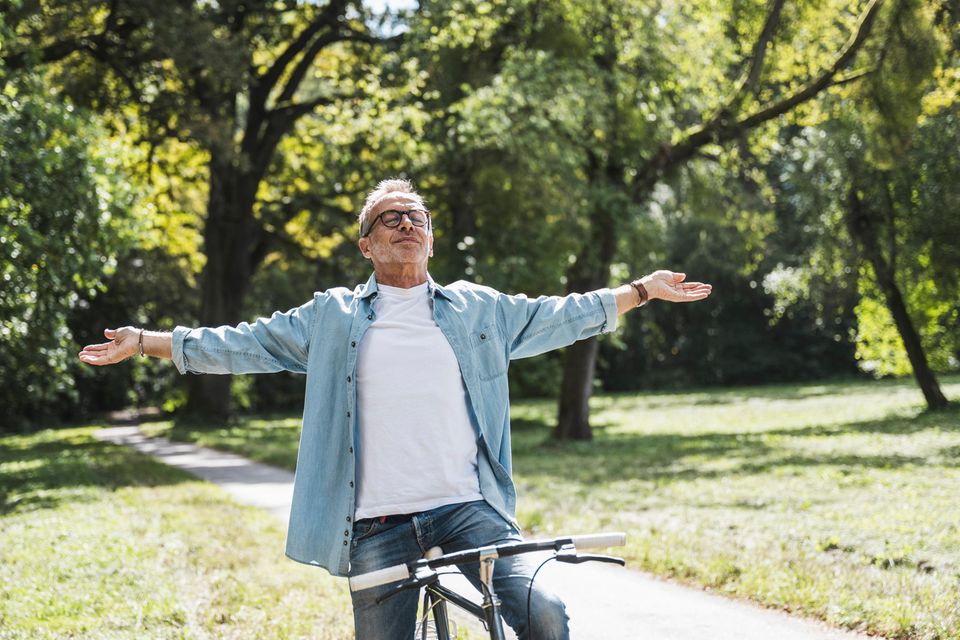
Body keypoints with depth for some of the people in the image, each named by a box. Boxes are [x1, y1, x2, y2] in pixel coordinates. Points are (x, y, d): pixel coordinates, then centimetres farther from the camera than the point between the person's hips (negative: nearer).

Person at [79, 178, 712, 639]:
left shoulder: (480, 309, 16)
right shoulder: (332, 316, 13)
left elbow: (560, 316, 22)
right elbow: (241, 344, 13)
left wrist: (644, 289, 23)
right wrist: (144, 341, 9)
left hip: (468, 505, 1)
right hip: (379, 523, 0)